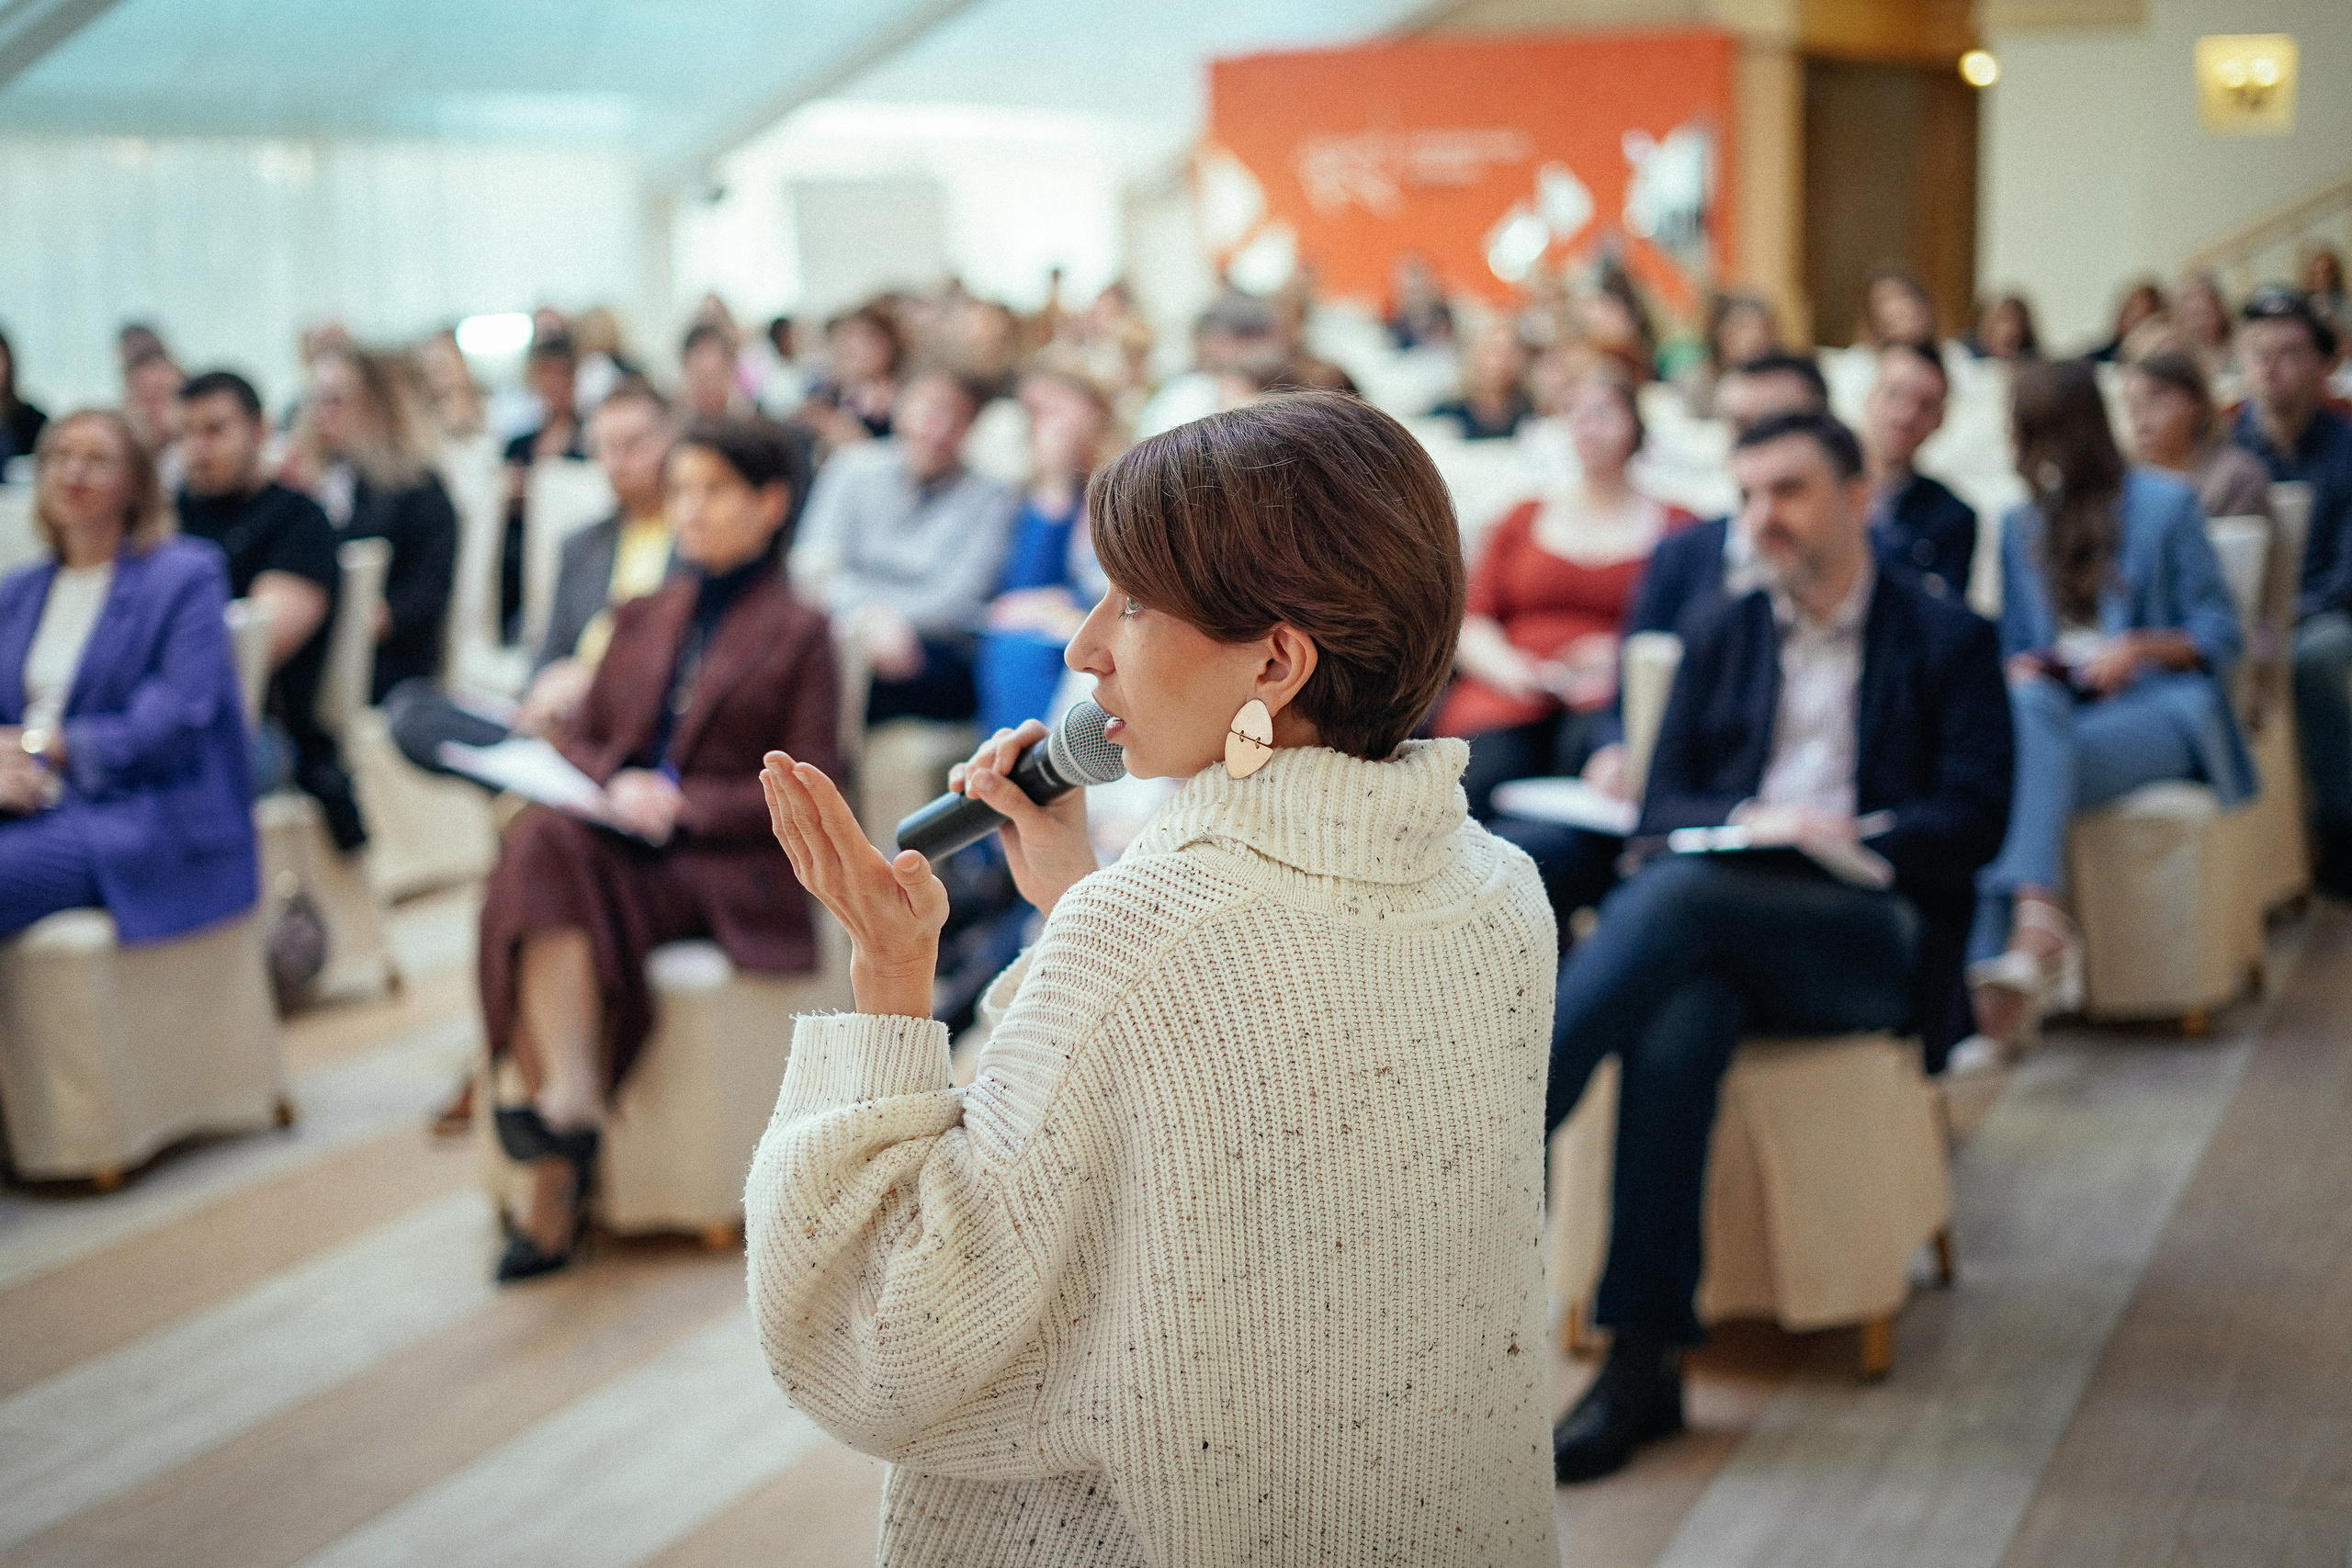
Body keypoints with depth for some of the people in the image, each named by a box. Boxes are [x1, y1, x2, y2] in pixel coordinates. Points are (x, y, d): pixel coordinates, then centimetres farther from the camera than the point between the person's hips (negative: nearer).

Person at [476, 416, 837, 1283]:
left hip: (727, 865, -5)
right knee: (540, 840, -32)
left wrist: (685, 805, -12)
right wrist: (614, 782, -3)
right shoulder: (643, 617, 26)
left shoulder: (797, 632, 8)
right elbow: (580, 739, 21)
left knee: (551, 859, -33)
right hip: (613, 841, 5)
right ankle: (570, 1110, -41)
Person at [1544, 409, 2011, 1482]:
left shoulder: (1946, 641, 13)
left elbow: (1975, 820, 1)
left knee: (1683, 892, -36)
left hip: (1871, 937, -3)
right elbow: (1661, 807, 13)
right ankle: (1645, 1361, -36)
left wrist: (1852, 839, -16)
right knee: (1675, 1027, -35)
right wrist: (1752, 821, -9)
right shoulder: (1718, 639, 24)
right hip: (1719, 930, 3)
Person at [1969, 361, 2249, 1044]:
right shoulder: (2019, 526, 22)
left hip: (2157, 710, -3)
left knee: (2037, 754, -35)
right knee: (2025, 705, -36)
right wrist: (2018, 668, -3)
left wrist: (2143, 648, -15)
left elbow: (2219, 636, 4)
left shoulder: (2165, 505, 7)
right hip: (2060, 704, 3)